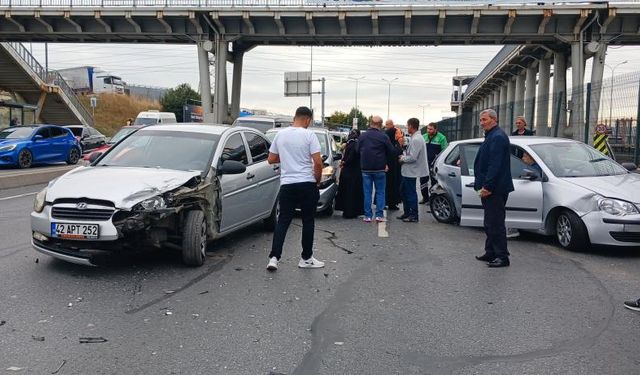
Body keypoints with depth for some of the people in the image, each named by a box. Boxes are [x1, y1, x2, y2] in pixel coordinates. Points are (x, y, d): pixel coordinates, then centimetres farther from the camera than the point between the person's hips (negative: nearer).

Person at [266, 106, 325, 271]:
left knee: (283, 221, 7)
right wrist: (317, 180, 2)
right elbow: (317, 162, -13)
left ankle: (274, 257, -2)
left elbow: (271, 159, 11)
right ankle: (306, 258, 15)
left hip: (287, 184, 4)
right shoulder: (309, 135, -8)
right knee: (308, 221, 7)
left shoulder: (280, 134, 6)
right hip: (307, 184, -3)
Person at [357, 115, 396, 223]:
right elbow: (392, 151, -5)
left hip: (365, 168, 2)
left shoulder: (362, 136, 1)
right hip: (379, 168, -2)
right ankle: (379, 215, 5)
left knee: (367, 192, 7)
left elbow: (357, 151, 7)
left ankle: (367, 215, 7)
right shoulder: (383, 137, -9)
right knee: (380, 192, 8)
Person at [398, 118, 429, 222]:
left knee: (411, 193, -1)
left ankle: (413, 216, 7)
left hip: (411, 172, -10)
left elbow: (413, 157, -24)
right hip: (407, 171, 10)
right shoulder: (416, 138, 11)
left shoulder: (416, 139, -21)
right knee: (404, 191, 18)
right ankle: (407, 213, 28)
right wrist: (404, 156, 9)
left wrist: (403, 158, -9)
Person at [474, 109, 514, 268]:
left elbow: (495, 165, -23)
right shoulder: (491, 136, 18)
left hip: (495, 189, -11)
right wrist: (482, 185, 21)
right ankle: (491, 253, 26)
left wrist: (487, 186, -23)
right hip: (490, 188, 11)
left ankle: (502, 256, 1)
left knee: (495, 223, -6)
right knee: (490, 223, 16)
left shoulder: (498, 137, -15)